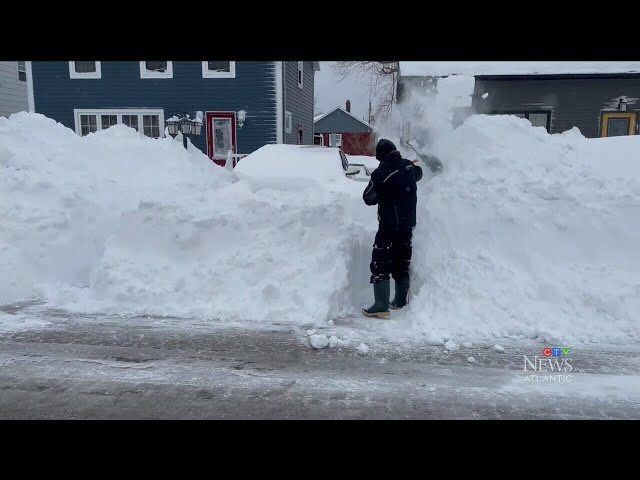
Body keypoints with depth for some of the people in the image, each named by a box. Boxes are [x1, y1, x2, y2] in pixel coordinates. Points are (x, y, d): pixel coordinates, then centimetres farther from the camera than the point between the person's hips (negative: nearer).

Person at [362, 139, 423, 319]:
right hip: (408, 223, 7)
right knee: (402, 262, 18)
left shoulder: (381, 173, -18)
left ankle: (381, 306, -6)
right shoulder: (409, 166, 2)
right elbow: (418, 173, 26)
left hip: (389, 225, -7)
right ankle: (401, 301, 28)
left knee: (381, 263, -3)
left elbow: (368, 198, -9)